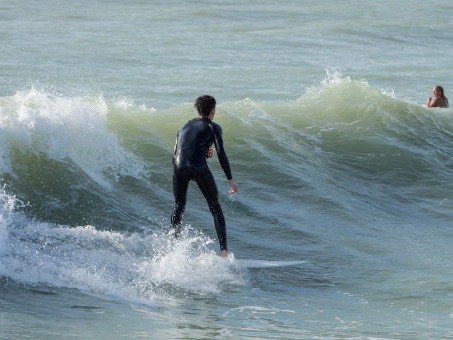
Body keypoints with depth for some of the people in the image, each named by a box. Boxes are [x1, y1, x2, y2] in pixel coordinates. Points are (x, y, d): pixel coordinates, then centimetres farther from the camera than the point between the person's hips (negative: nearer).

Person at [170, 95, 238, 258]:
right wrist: (230, 180, 2)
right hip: (198, 166, -4)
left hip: (179, 166, 4)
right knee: (215, 208, 7)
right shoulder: (213, 127, 13)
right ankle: (224, 250, -3)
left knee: (179, 206, 22)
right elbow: (221, 153, 1)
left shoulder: (185, 126, 28)